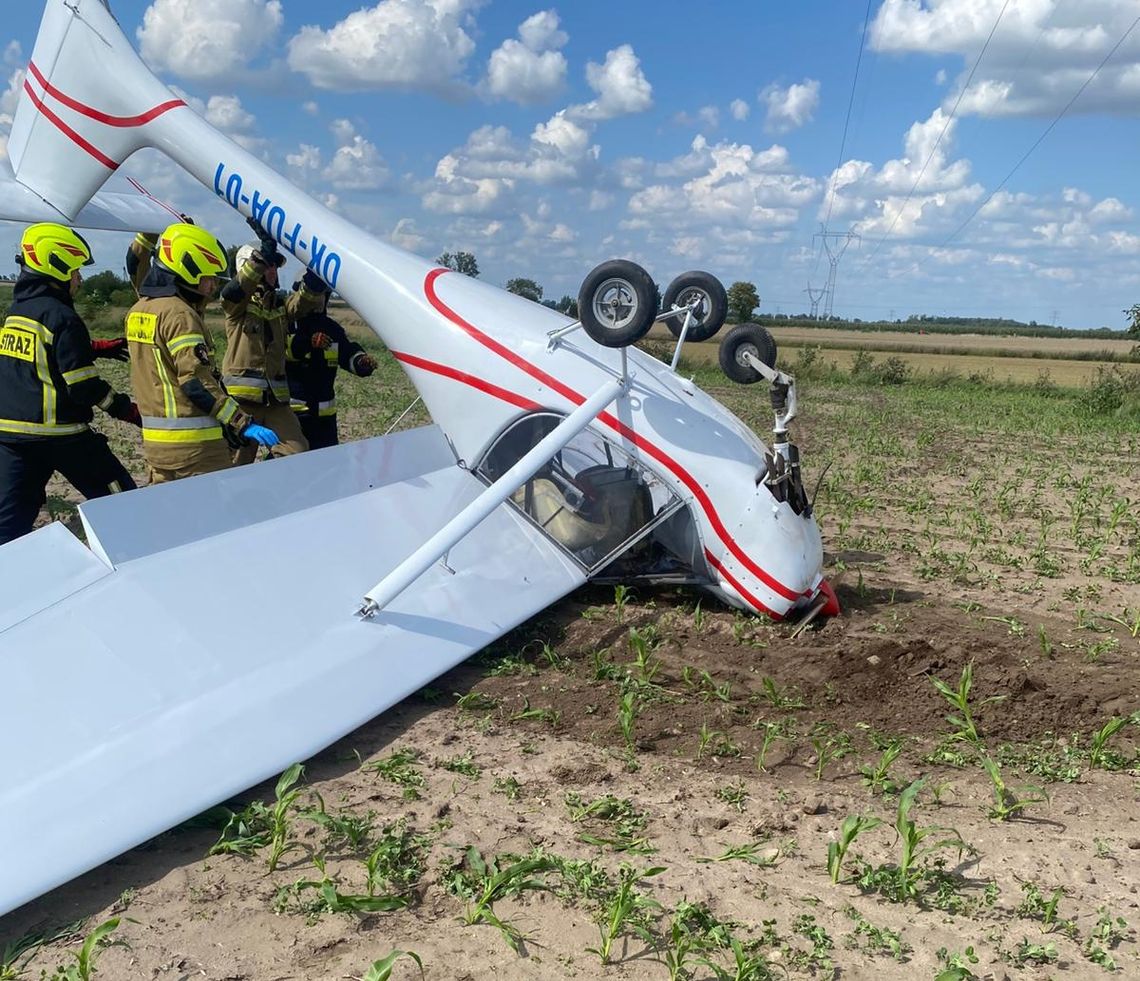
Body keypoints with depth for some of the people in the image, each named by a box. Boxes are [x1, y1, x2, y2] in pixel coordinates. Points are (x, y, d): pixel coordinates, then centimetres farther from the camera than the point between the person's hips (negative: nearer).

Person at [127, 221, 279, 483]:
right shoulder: (179, 314, -15)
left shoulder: (138, 311, 13)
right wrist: (243, 424, -22)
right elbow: (197, 383, -21)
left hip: (155, 441, 9)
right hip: (194, 444, -9)